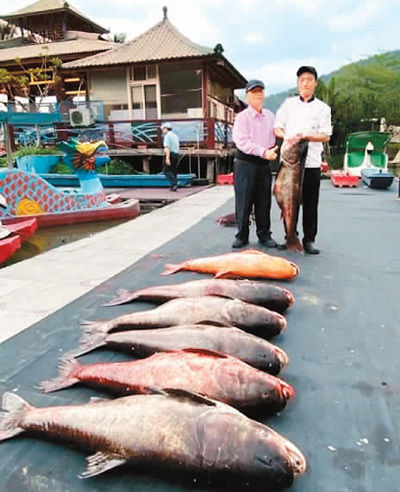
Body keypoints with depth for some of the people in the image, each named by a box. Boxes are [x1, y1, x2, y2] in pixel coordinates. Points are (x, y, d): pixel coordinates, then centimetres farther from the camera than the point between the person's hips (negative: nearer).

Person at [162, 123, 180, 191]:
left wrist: (167, 158, -24)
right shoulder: (176, 136, 18)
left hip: (170, 154, -8)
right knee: (174, 171, 11)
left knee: (166, 170, -3)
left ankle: (174, 184, -16)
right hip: (176, 154, 8)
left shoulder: (167, 136, -7)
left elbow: (167, 147, -18)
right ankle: (174, 187, 7)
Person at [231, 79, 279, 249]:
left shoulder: (270, 116, 14)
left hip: (264, 164, 4)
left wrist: (273, 152, 2)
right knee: (243, 202, -1)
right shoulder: (242, 117, -3)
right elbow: (242, 141, -15)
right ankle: (242, 236, 10)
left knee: (264, 202, 8)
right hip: (245, 163, -4)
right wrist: (263, 152, -22)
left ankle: (264, 235, 19)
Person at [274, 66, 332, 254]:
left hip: (311, 162, -1)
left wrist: (305, 136, -16)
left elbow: (326, 135, 0)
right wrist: (288, 137, -9)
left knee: (310, 203, 0)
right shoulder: (288, 104, 13)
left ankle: (309, 240, 9)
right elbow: (277, 129, 11)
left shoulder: (323, 108, 8)